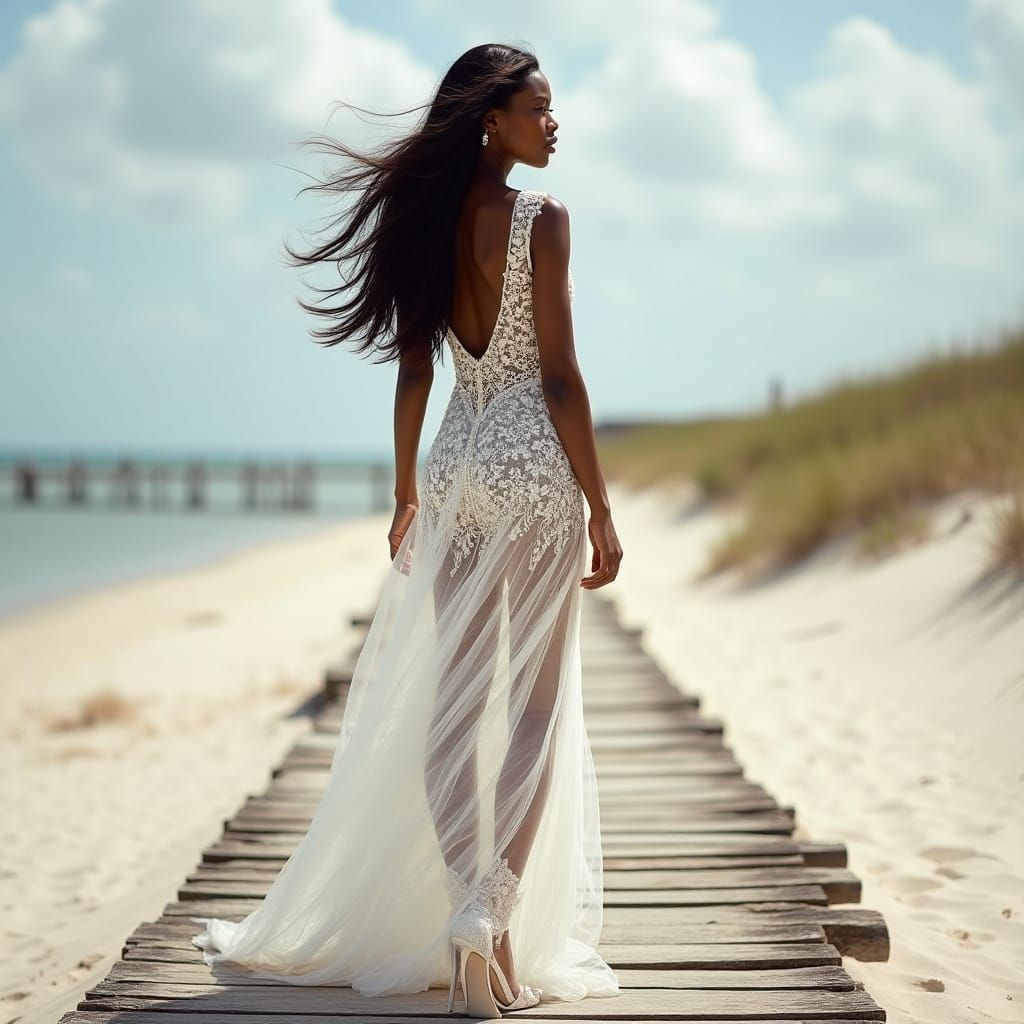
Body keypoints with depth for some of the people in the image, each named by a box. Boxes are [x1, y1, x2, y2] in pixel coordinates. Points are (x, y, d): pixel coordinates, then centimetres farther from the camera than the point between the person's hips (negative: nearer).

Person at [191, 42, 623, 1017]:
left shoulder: (432, 220, 8)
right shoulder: (540, 217, -10)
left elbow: (414, 370, 10)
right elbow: (560, 378, -12)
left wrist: (407, 493, 18)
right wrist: (601, 511, -7)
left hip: (455, 467, 5)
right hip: (534, 467, -5)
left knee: (450, 701, 8)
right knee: (535, 704, 1)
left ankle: (466, 902, -2)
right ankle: (502, 915, -4)